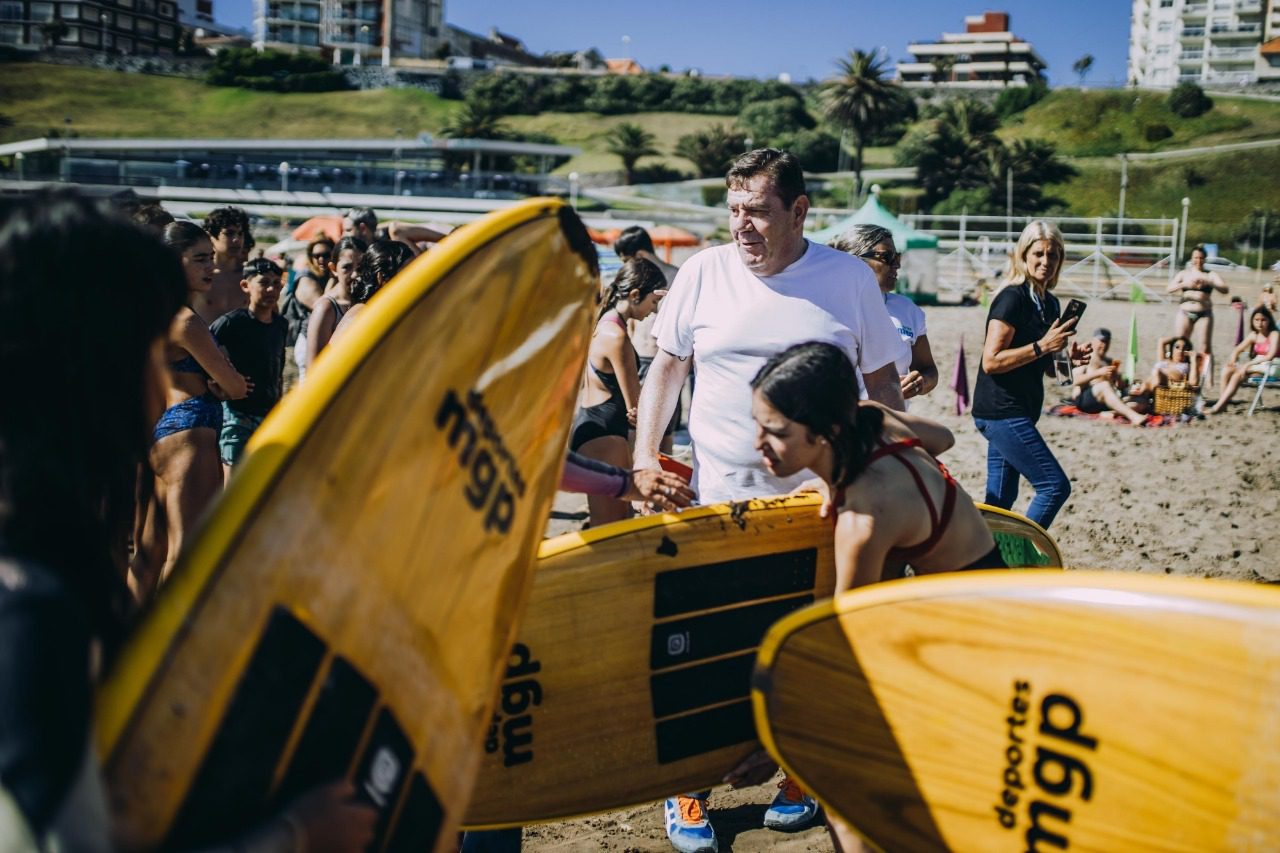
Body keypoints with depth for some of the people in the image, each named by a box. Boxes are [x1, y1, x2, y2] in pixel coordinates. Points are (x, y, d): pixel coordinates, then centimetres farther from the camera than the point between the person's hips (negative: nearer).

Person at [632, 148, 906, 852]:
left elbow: (882, 383, 8)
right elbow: (665, 370, 9)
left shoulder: (850, 279, 0)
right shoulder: (703, 273, 1)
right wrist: (643, 460, 0)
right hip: (716, 496, 0)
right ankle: (687, 789, 20)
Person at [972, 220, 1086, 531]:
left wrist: (1067, 356, 4)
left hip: (1018, 414, 9)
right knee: (1055, 485, -10)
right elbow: (991, 361, -19)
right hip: (1001, 412, -9)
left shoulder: (1050, 303, 14)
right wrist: (1042, 346, -21)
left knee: (1000, 501, 11)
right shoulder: (1012, 298, -13)